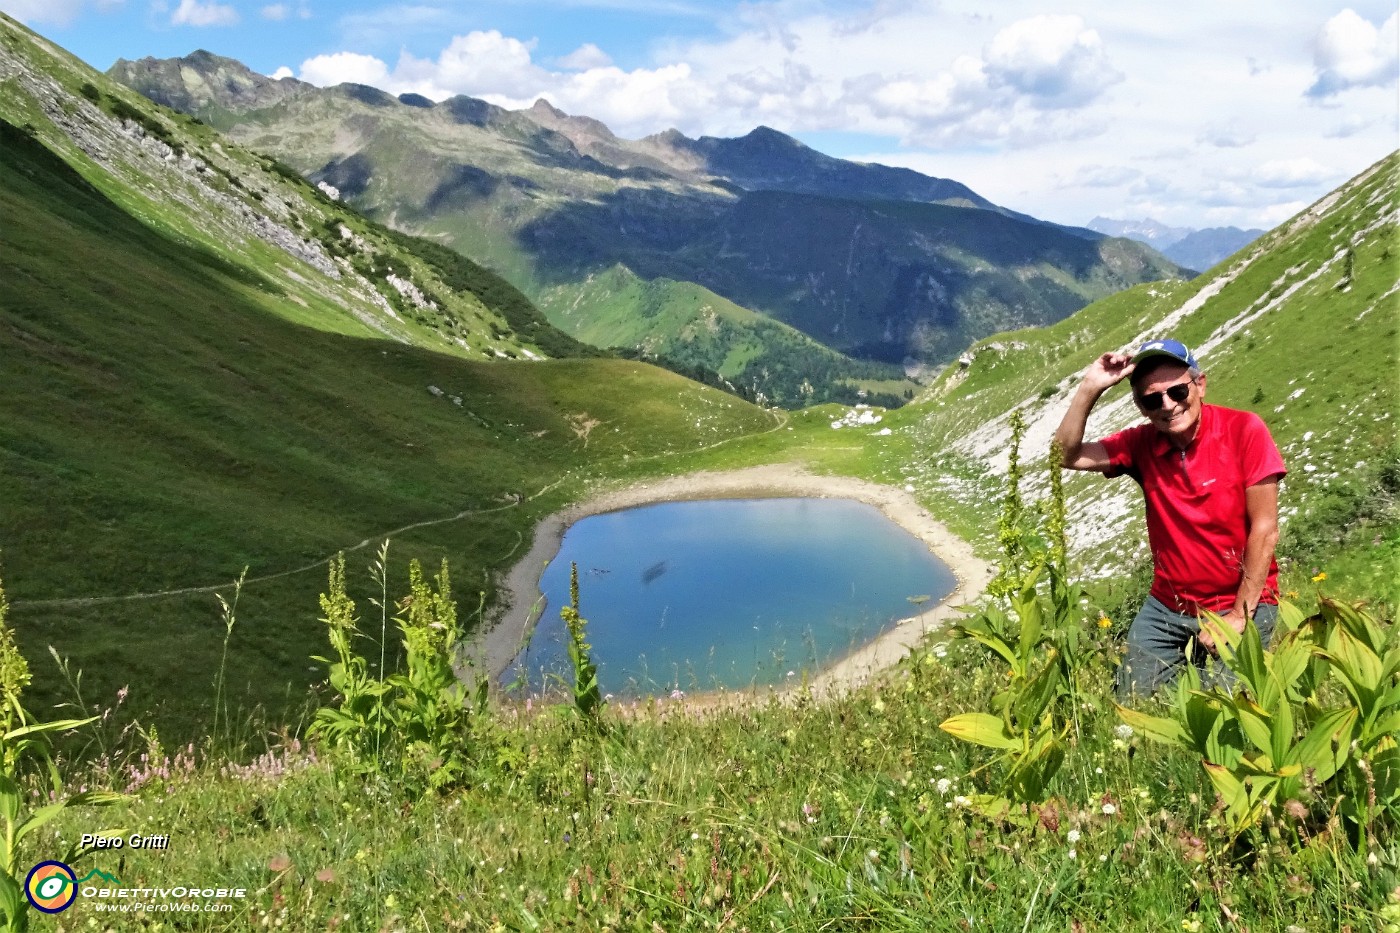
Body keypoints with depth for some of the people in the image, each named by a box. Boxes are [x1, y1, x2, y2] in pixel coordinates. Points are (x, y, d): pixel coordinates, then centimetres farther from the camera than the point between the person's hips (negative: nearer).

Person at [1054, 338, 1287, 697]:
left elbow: (1265, 529, -14)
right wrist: (1090, 388, -20)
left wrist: (1239, 615, -14)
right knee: (1133, 698, 5)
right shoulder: (1142, 444, -2)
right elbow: (1066, 456, -11)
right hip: (1167, 606, 4)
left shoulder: (1243, 430, -14)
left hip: (1242, 602, -4)